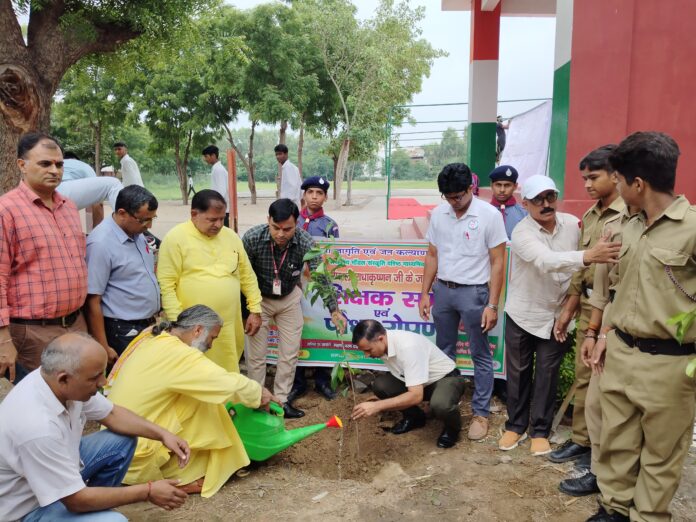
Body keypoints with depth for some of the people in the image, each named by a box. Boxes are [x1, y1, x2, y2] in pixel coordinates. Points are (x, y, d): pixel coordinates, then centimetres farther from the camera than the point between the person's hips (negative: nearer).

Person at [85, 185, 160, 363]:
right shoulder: (101, 243, -21)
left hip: (148, 326, 8)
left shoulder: (137, 233, 4)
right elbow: (93, 302, -19)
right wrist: (104, 348, -18)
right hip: (123, 333, -8)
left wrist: (154, 315, 15)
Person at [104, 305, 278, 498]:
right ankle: (178, 477, 3)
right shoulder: (176, 353, -22)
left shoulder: (151, 336, 3)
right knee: (203, 404, -8)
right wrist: (258, 392, -3)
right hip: (132, 452, -9)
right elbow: (227, 383, -21)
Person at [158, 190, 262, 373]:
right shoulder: (176, 238, -7)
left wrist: (255, 310, 12)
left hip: (229, 325, 5)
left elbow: (247, 276, 15)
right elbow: (166, 284, -10)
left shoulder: (231, 236, 9)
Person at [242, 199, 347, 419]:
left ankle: (281, 400, 25)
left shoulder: (305, 242, -25)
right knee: (256, 355, 4)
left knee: (290, 353, 8)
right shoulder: (252, 238, -29)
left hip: (289, 299, 2)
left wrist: (334, 310, -27)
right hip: (258, 299, -2)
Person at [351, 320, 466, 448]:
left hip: (445, 378, -7)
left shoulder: (408, 346, -36)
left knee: (440, 405, -39)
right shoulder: (381, 344, -12)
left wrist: (377, 406, -41)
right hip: (417, 382, 7)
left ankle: (452, 427, -3)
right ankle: (414, 417, 9)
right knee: (379, 385, -16)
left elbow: (416, 395, -39)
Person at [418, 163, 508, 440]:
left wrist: (492, 305, -13)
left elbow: (497, 263, -10)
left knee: (481, 356, 6)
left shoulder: (489, 215, -11)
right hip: (442, 290, 5)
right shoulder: (438, 214, 2)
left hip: (473, 292, -5)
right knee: (444, 352, 17)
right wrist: (425, 294, 7)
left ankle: (481, 413, 18)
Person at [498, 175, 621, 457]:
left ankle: (540, 430, 25)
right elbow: (546, 261, -41)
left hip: (556, 314, 3)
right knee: (518, 372, 11)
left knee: (547, 375, 10)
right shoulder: (522, 232, -22)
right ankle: (515, 425, 29)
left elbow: (580, 268, 4)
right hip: (523, 314, -2)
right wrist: (588, 256, -55)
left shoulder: (573, 223, -7)